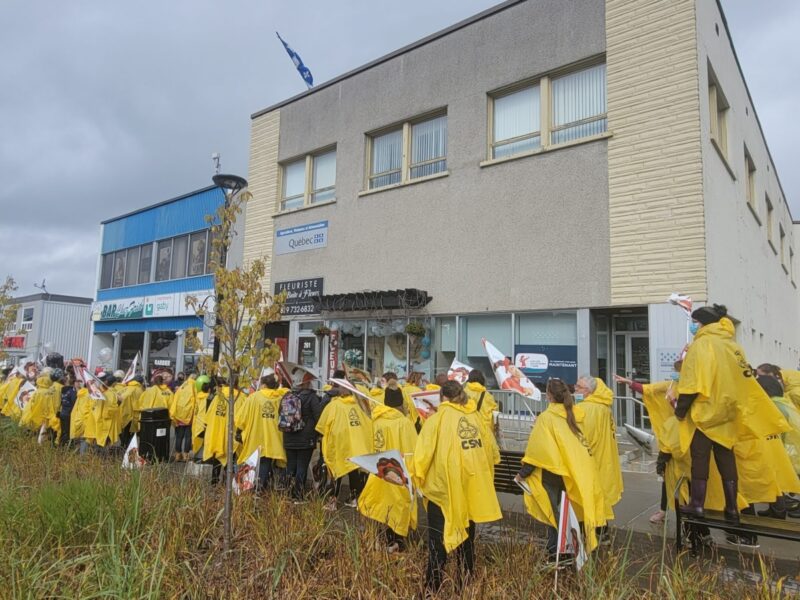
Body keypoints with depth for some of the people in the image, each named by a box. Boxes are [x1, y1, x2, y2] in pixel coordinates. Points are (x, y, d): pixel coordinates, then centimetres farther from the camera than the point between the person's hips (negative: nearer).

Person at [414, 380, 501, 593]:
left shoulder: (438, 419, -8)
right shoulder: (476, 417, 4)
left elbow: (423, 453, -15)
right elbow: (492, 450, 7)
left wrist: (417, 476, -3)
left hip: (444, 488, -4)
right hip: (472, 488, 5)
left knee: (438, 542, 8)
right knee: (466, 539, 19)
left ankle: (432, 588, 10)